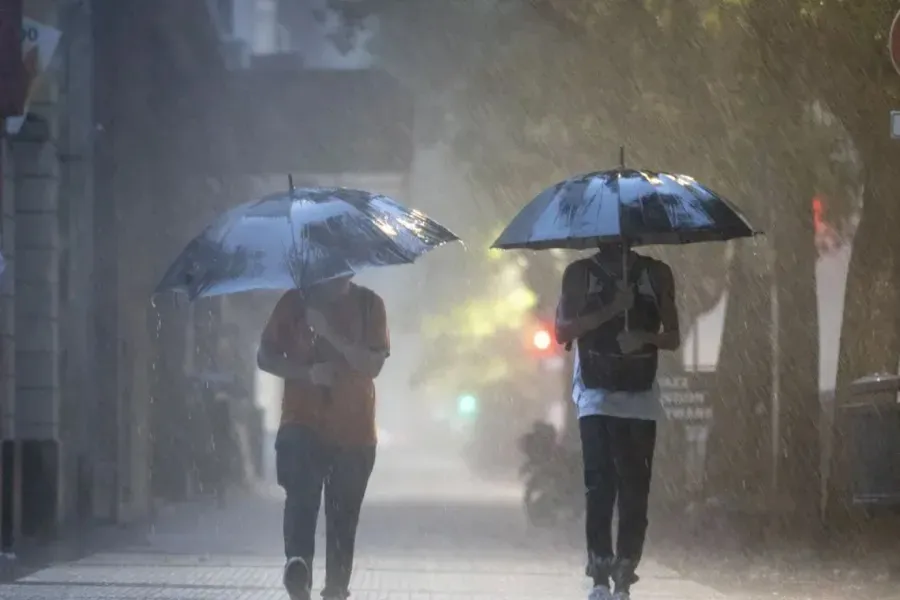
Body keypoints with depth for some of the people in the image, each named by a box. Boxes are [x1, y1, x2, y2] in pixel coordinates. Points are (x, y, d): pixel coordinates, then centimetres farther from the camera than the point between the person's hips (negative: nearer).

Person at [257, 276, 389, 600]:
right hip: (303, 424, -1)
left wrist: (329, 333, -20)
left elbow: (373, 365, -8)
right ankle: (298, 566, -31)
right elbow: (265, 357, 3)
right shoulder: (295, 302, 3)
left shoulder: (369, 304, 3)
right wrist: (307, 373, -14)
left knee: (343, 518, -1)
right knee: (301, 497, -21)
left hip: (354, 430, 1)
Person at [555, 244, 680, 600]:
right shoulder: (580, 273, 7)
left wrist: (645, 337, -12)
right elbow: (563, 331, -3)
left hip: (641, 400, 1)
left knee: (635, 491, -4)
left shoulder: (656, 274, 10)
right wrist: (610, 310, -14)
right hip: (596, 397, -1)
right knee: (599, 486, -11)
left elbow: (673, 338, 10)